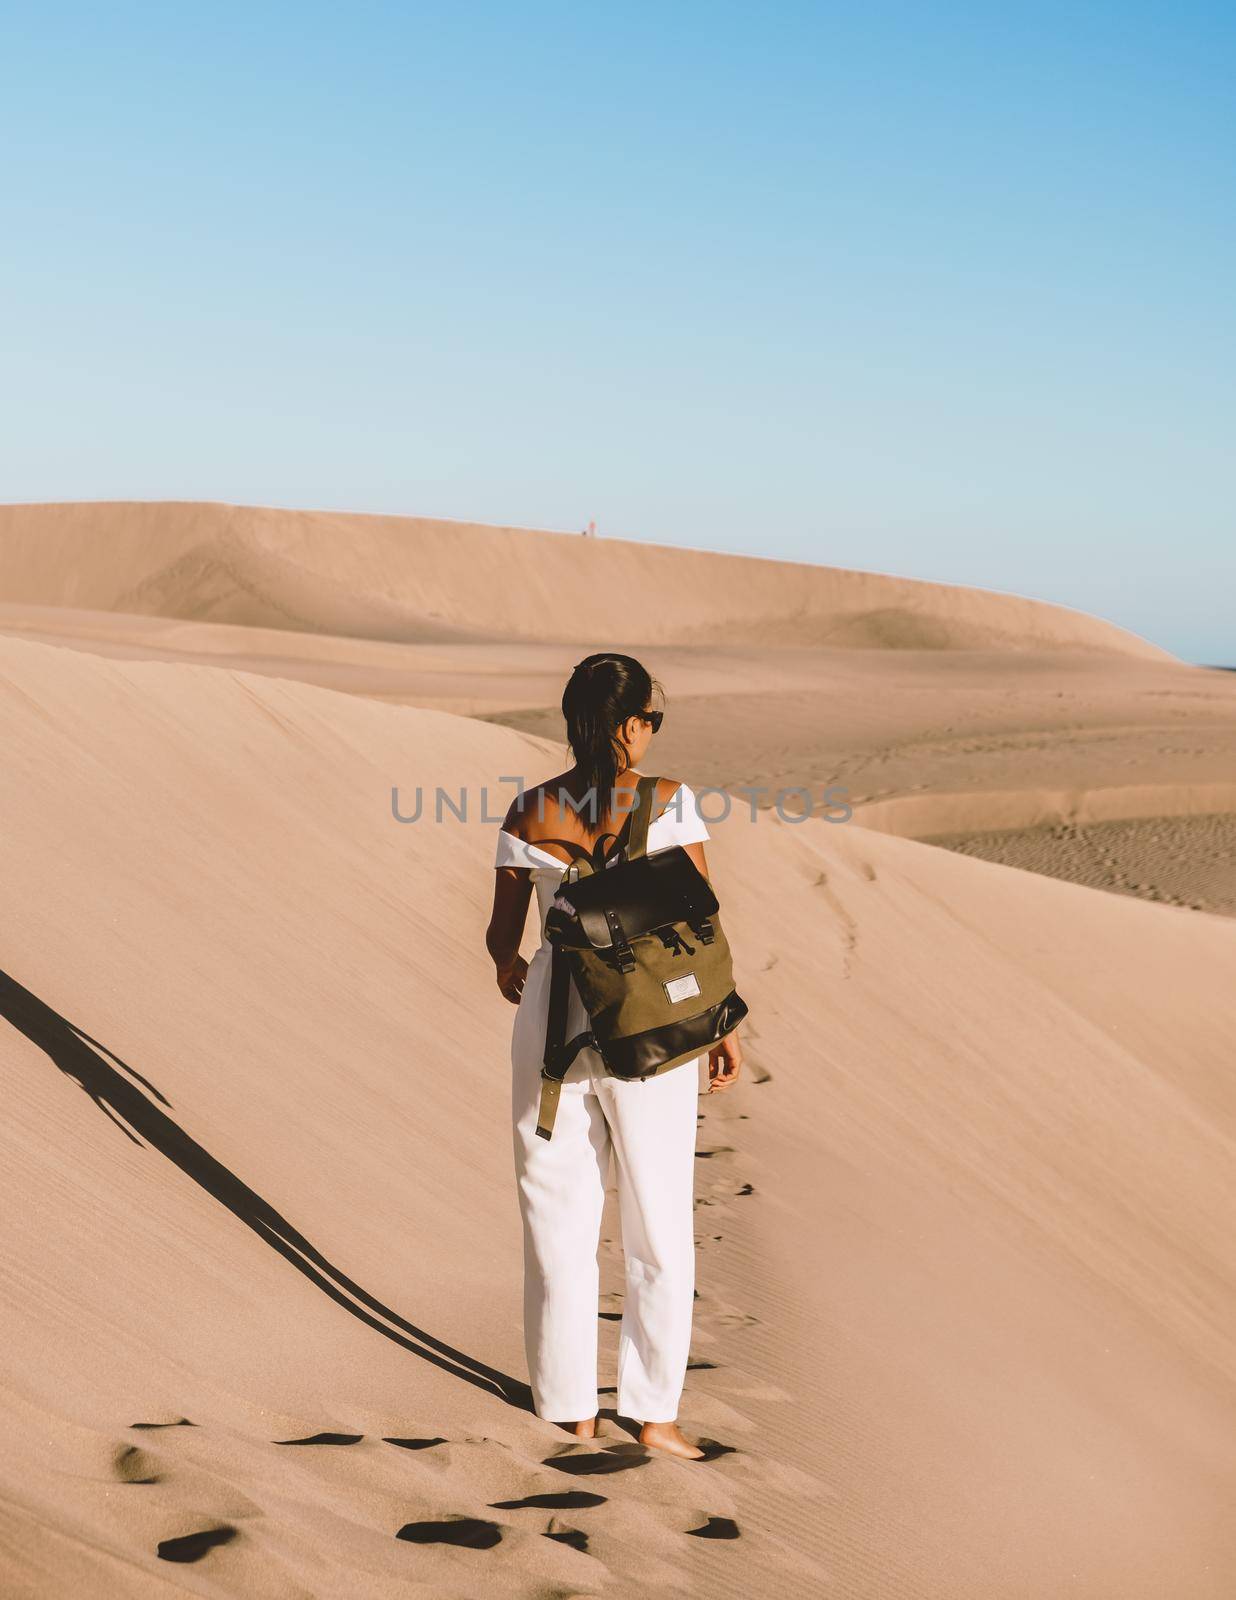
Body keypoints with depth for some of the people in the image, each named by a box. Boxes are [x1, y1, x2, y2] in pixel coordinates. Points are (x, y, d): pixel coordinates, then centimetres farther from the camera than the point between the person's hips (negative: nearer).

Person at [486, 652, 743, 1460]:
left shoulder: (529, 813, -2)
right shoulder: (669, 801, -9)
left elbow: (503, 932, 5)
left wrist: (510, 968, 28)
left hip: (552, 1018, 2)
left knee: (561, 1216, 13)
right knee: (659, 1223, 12)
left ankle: (573, 1407, 19)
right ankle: (654, 1409, 16)